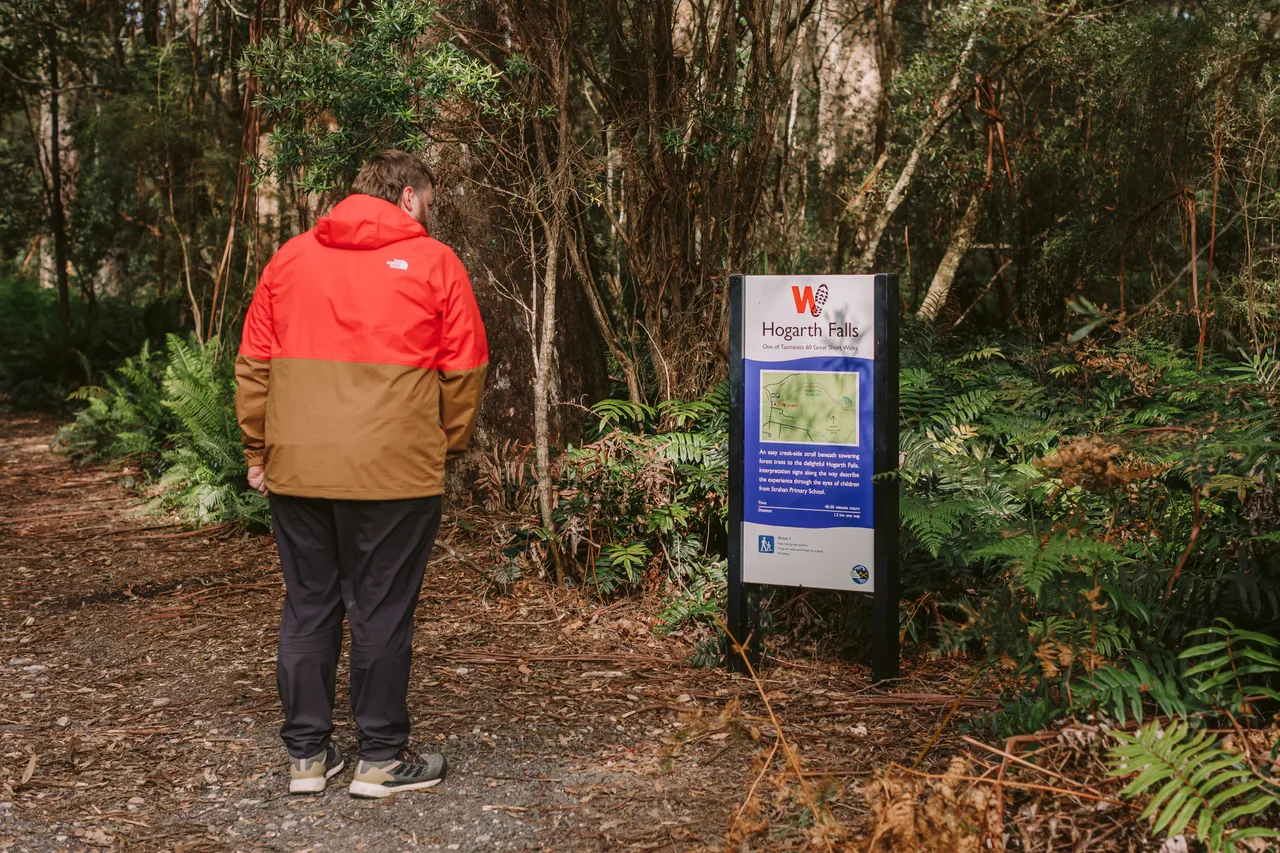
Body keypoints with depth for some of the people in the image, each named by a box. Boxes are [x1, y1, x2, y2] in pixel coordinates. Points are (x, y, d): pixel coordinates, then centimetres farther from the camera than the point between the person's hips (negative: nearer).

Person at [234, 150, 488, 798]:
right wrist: (445, 450, 12)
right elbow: (464, 372, 0)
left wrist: (259, 452, 16)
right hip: (394, 471, -4)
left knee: (307, 608, 12)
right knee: (382, 612, 5)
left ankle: (307, 755, 21)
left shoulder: (290, 258, 10)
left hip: (296, 469, 4)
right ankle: (381, 759, 15)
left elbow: (252, 366, 10)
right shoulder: (433, 262, 0)